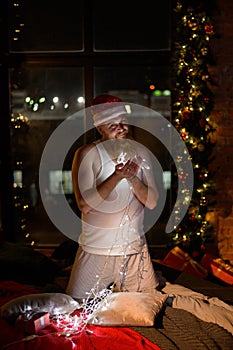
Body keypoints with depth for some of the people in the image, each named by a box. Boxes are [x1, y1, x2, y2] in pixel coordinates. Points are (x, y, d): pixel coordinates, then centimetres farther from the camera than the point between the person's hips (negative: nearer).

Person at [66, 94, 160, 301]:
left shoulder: (140, 152, 2)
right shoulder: (86, 155, -11)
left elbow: (153, 202, -2)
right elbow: (84, 205, -20)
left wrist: (133, 177, -20)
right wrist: (117, 176, -28)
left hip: (135, 248, 3)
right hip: (97, 250, -3)